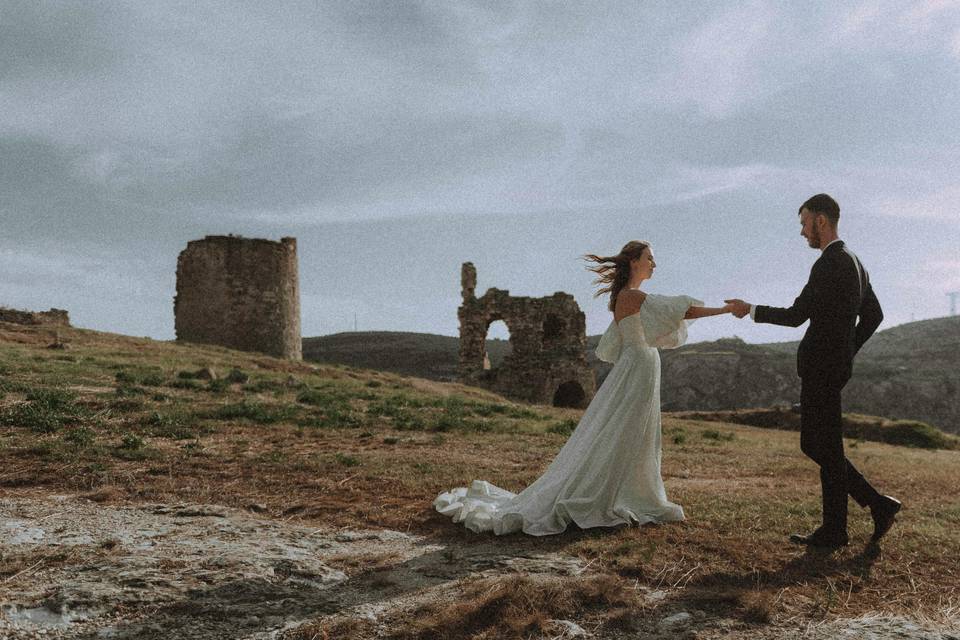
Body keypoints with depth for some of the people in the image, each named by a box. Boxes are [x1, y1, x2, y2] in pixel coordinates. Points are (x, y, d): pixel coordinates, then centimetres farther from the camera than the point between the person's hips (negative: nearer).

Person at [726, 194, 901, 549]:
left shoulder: (829, 263, -16)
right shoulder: (854, 263, 16)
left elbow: (796, 315, -17)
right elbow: (874, 315, 23)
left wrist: (750, 310, -5)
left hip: (822, 367, -10)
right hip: (834, 365, 10)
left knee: (826, 448, -2)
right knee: (813, 444, 13)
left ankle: (834, 530, 7)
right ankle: (877, 504, 13)